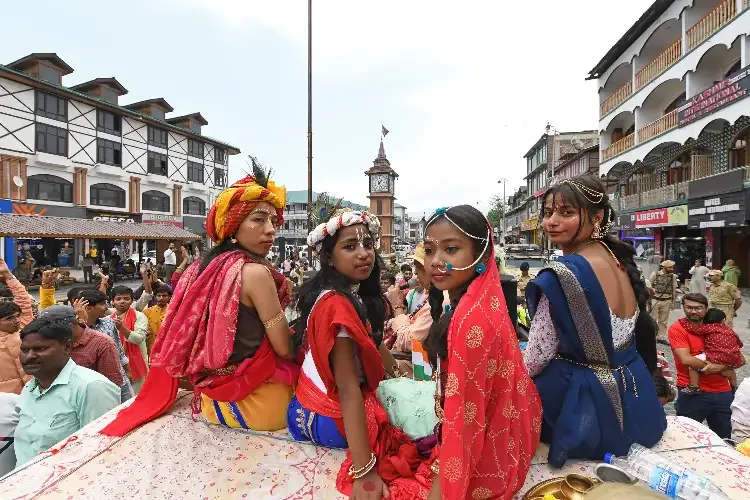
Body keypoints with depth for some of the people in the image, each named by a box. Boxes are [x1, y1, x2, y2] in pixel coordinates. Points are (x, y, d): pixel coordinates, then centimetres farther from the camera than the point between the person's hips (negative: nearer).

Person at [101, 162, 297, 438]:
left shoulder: (201, 268, 1)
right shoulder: (255, 272, -23)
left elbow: (181, 339, 10)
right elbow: (285, 349, -18)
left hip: (212, 397, 8)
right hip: (255, 400, -7)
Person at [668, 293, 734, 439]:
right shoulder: (677, 329, -11)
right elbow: (686, 360, -19)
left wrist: (721, 366, -12)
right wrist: (711, 365, -9)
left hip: (723, 392, 5)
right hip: (693, 393, -5)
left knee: (723, 439, 20)